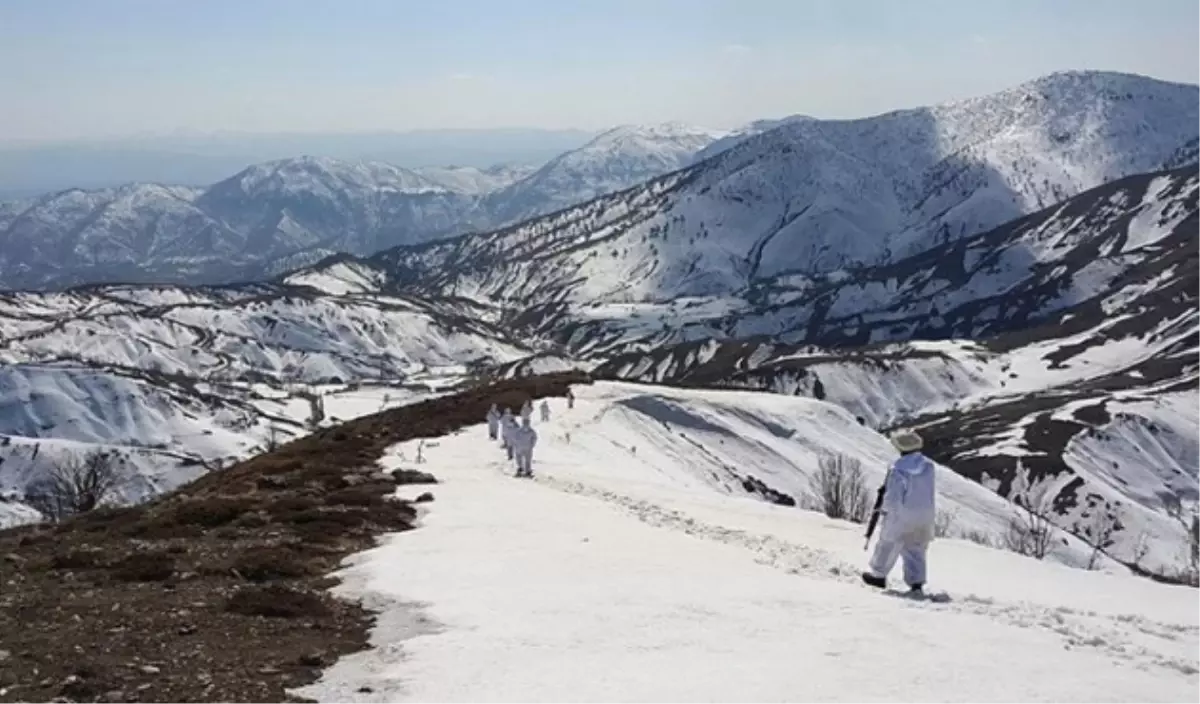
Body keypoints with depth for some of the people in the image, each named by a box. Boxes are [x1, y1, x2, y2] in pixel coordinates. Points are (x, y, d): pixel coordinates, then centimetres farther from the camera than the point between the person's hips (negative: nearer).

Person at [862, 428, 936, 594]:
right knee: (916, 549, 14)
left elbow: (893, 496, -18)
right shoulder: (928, 465, -2)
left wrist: (885, 509, 0)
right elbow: (927, 490, 6)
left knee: (889, 544, 13)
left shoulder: (899, 469, -20)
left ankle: (878, 574, 27)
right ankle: (916, 582, 9)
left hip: (903, 514, -5)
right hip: (926, 514, 5)